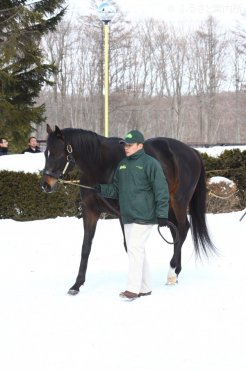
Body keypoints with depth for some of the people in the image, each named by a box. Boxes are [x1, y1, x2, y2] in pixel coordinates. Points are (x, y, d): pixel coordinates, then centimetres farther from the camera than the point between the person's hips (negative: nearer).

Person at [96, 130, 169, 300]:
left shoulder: (150, 163, -9)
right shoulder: (122, 165, 13)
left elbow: (161, 190, -12)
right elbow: (116, 190, 18)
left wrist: (162, 214, -16)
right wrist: (102, 189, -1)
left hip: (144, 216, -8)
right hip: (128, 216, 8)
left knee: (135, 249, -12)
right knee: (137, 252, 13)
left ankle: (133, 289, -10)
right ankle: (145, 287, 22)